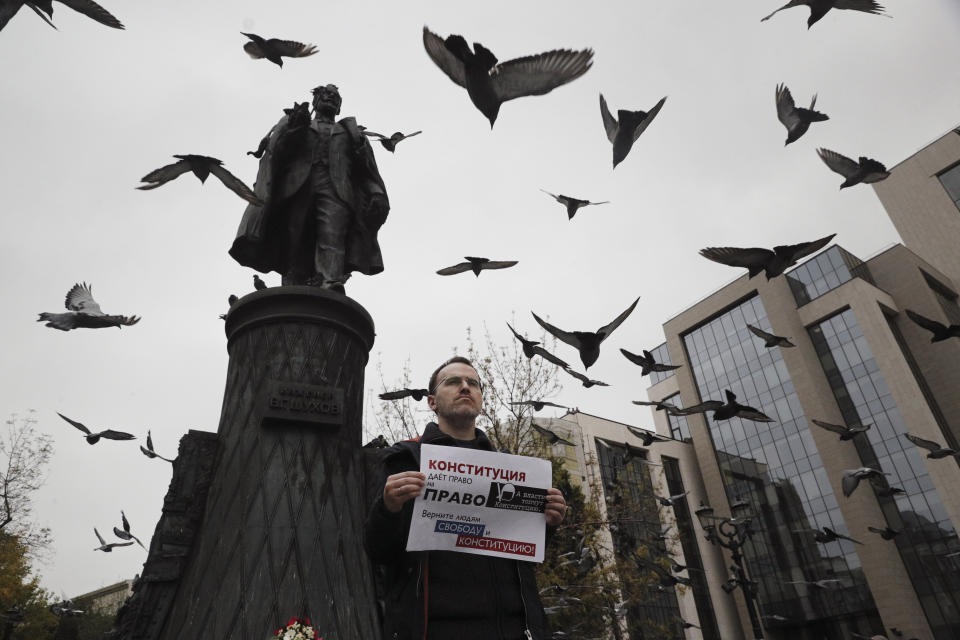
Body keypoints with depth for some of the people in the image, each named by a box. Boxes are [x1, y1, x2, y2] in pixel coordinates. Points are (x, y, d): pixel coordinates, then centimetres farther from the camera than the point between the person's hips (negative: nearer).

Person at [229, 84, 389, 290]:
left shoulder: (349, 131, 32)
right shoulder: (297, 121, 33)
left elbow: (367, 170, 18)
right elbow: (276, 152, 15)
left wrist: (378, 199, 0)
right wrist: (293, 128, -2)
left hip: (336, 189, -1)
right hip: (297, 187, 1)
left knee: (332, 235, -27)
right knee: (294, 243, -14)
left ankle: (332, 286, -48)